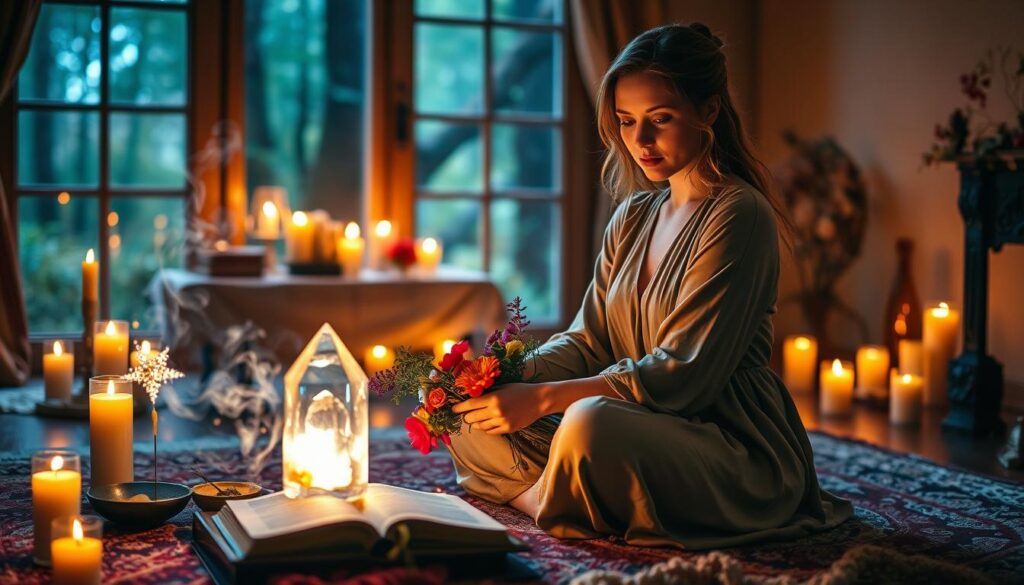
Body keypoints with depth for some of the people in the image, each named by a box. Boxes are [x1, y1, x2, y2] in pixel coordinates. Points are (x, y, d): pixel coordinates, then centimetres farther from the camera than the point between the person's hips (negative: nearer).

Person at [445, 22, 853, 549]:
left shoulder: (738, 215, -14)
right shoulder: (633, 217, 11)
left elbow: (684, 374, -21)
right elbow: (588, 339, 7)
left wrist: (544, 398, -25)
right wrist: (513, 376, -13)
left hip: (739, 452, -7)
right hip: (645, 428, 8)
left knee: (590, 423, -35)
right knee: (473, 420, 0)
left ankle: (540, 500, -7)